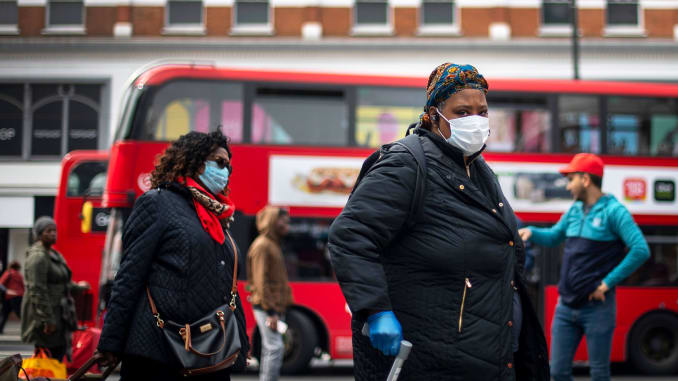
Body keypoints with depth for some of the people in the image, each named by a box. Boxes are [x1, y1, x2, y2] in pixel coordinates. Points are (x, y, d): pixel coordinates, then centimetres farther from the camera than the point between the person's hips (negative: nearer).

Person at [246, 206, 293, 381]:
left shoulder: (273, 245, 20)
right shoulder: (262, 245, -11)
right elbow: (260, 281, -17)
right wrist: (270, 312, -20)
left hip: (275, 307, 10)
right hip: (267, 308, -10)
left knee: (270, 348, 10)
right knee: (275, 347, -14)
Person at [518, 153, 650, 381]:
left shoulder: (613, 211, -10)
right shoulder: (575, 211, 11)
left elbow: (641, 250, -19)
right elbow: (553, 237, 27)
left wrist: (608, 282, -16)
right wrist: (531, 232, 7)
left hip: (597, 307, -6)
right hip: (566, 307, 7)